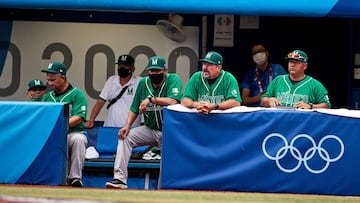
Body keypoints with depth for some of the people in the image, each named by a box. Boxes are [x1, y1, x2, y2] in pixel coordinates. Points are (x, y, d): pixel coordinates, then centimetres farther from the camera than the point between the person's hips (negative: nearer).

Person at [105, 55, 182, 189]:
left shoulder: (173, 80, -10)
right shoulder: (143, 83, 5)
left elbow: (173, 101, -28)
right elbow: (135, 108, 7)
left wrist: (151, 99, -27)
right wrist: (127, 126, -9)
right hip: (149, 130, 5)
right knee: (125, 137, -14)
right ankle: (119, 179, -21)